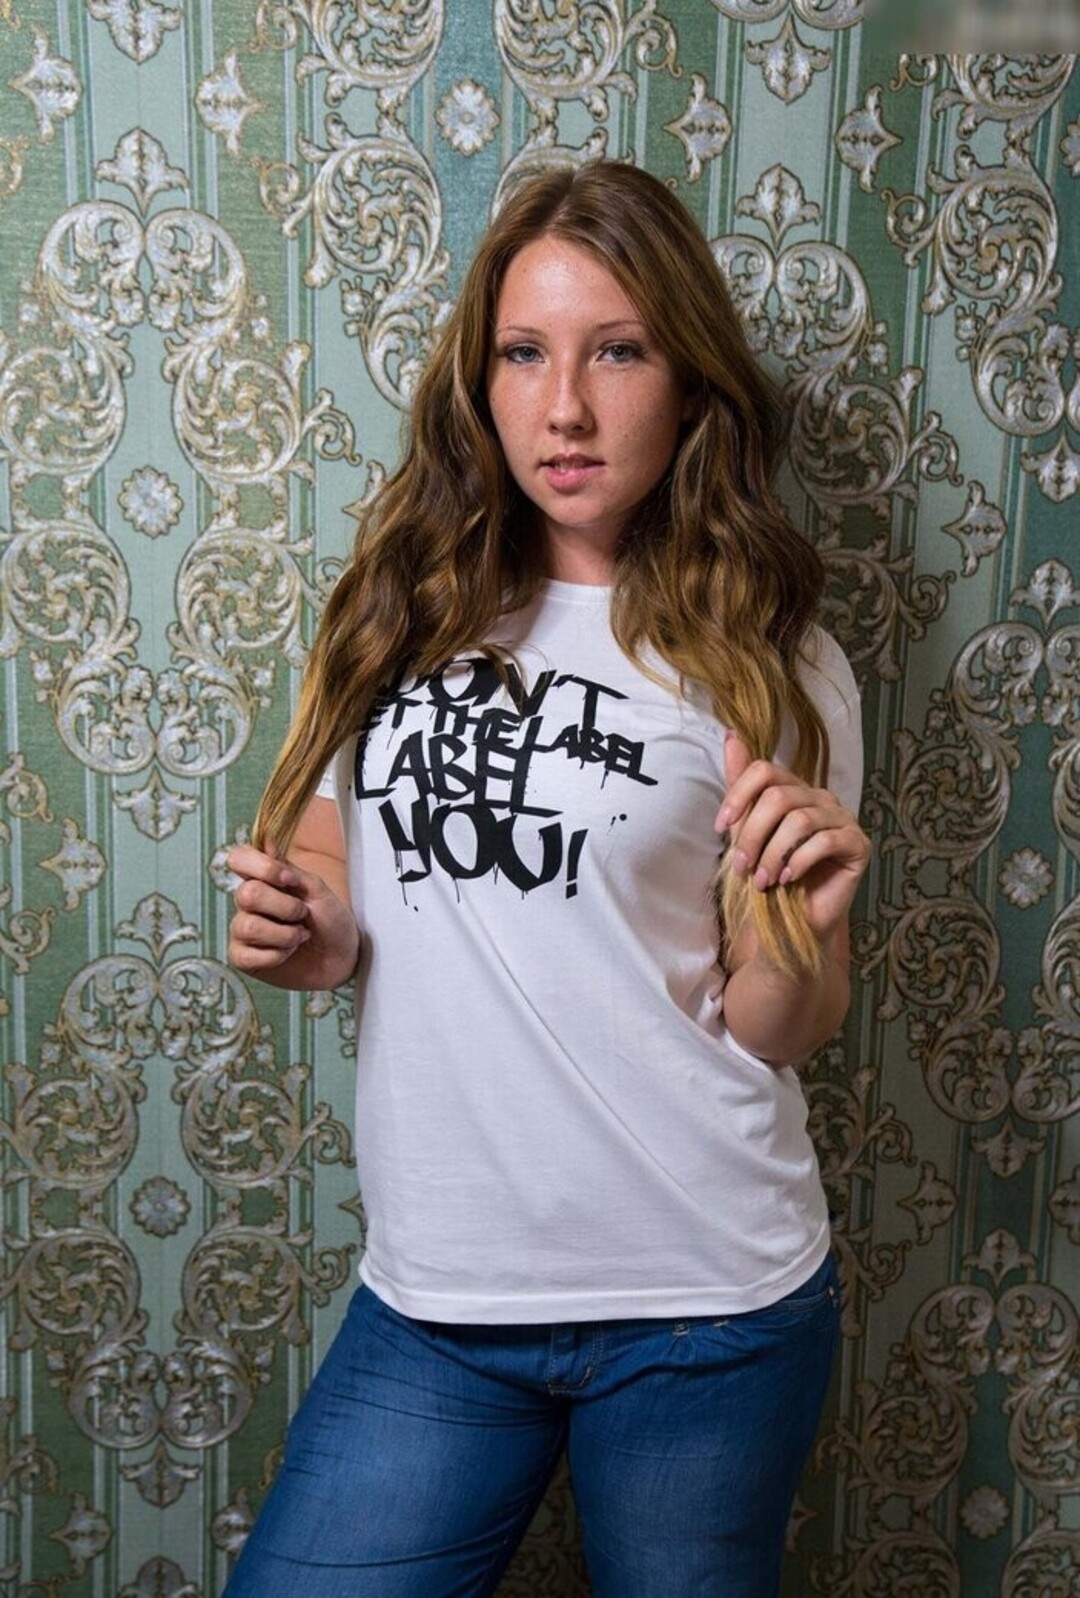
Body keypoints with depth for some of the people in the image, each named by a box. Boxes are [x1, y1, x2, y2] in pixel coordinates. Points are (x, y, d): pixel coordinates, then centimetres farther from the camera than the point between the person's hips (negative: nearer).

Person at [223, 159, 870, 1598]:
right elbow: (328, 874, 17)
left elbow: (777, 1034, -1)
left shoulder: (767, 667, -4)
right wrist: (299, 934, -5)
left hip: (703, 1312, -2)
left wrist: (806, 920, -21)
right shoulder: (397, 615, 3)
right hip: (430, 1300, 3)